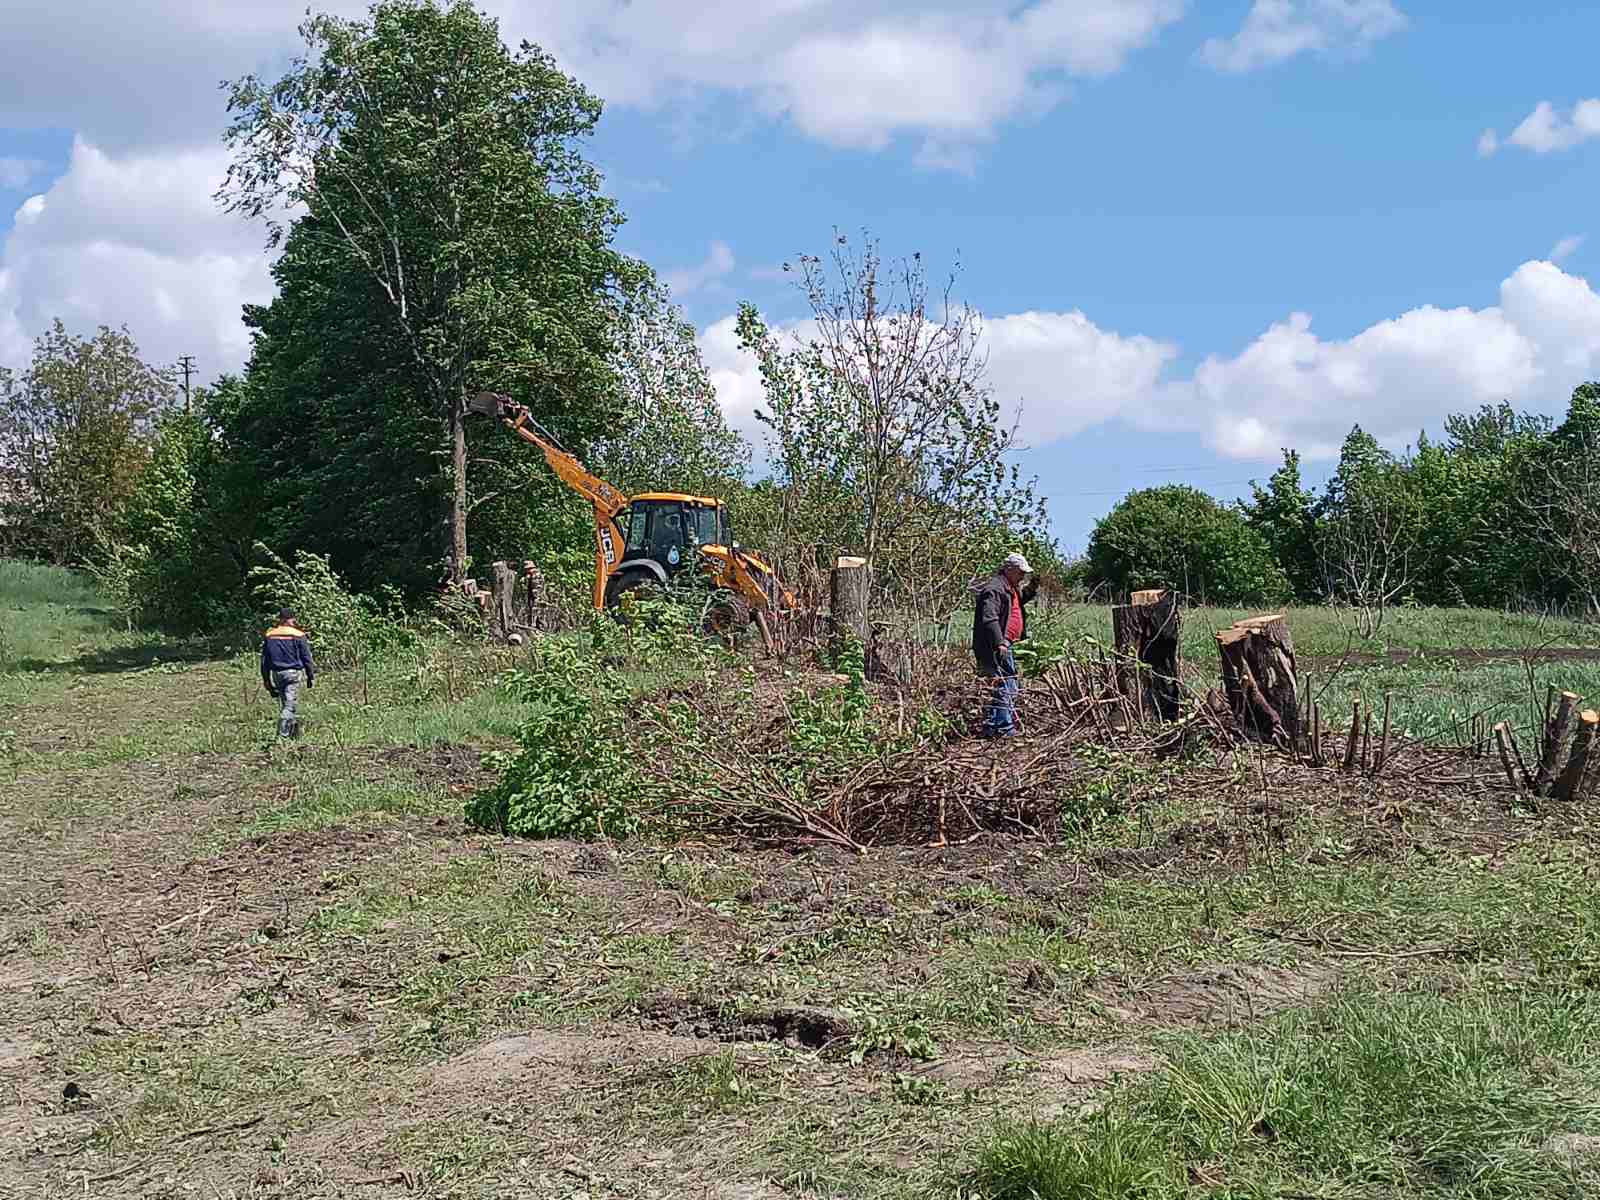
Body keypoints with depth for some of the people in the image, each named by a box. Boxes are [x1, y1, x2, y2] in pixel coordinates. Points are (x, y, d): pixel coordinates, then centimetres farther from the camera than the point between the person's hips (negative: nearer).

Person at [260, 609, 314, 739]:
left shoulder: (269, 635, 6)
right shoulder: (298, 635, -6)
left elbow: (264, 659, 9)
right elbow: (306, 658, -4)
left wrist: (266, 679, 14)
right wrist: (311, 676, 5)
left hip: (276, 673, 4)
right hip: (293, 673, -4)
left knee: (283, 704, 15)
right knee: (289, 705, -5)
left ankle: (295, 732, 24)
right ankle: (283, 734, -15)